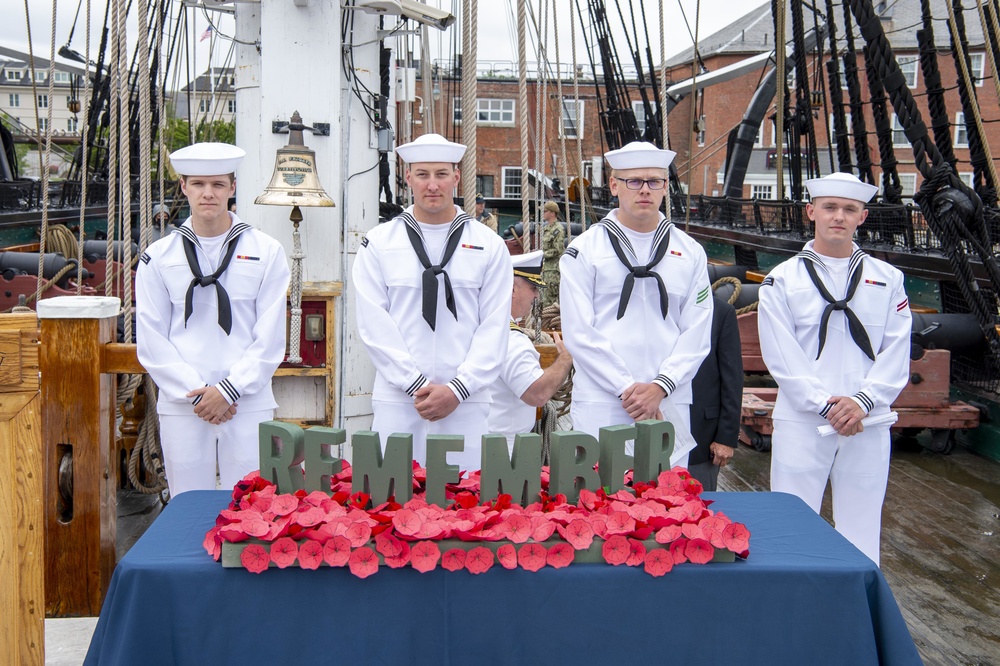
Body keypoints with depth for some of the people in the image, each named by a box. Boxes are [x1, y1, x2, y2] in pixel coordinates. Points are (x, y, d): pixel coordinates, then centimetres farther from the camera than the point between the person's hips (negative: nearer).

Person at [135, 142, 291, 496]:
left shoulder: (266, 251, 4)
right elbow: (151, 341, 3)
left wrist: (229, 390, -8)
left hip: (248, 404, -1)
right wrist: (194, 392, -8)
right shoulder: (159, 256, 6)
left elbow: (270, 337, 0)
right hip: (181, 407, 1)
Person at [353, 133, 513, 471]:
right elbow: (374, 324, -1)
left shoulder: (489, 245, 7)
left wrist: (457, 389, -7)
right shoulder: (378, 243, 5)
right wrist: (415, 385, -8)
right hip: (397, 399, 0)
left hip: (466, 403, 0)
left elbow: (495, 327, 2)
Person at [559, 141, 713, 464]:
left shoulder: (690, 252, 11)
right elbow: (579, 332, -4)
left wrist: (660, 387, -9)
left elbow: (696, 333, 4)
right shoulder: (584, 249, 3)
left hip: (669, 405, 2)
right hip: (601, 406, -2)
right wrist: (626, 388, -10)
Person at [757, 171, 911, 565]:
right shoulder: (782, 280, 3)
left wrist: (863, 402, -12)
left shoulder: (887, 279, 10)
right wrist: (825, 404, -14)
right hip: (801, 423, -2)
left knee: (861, 528, 9)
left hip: (868, 425, 2)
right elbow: (782, 357, -4)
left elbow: (896, 354, 3)